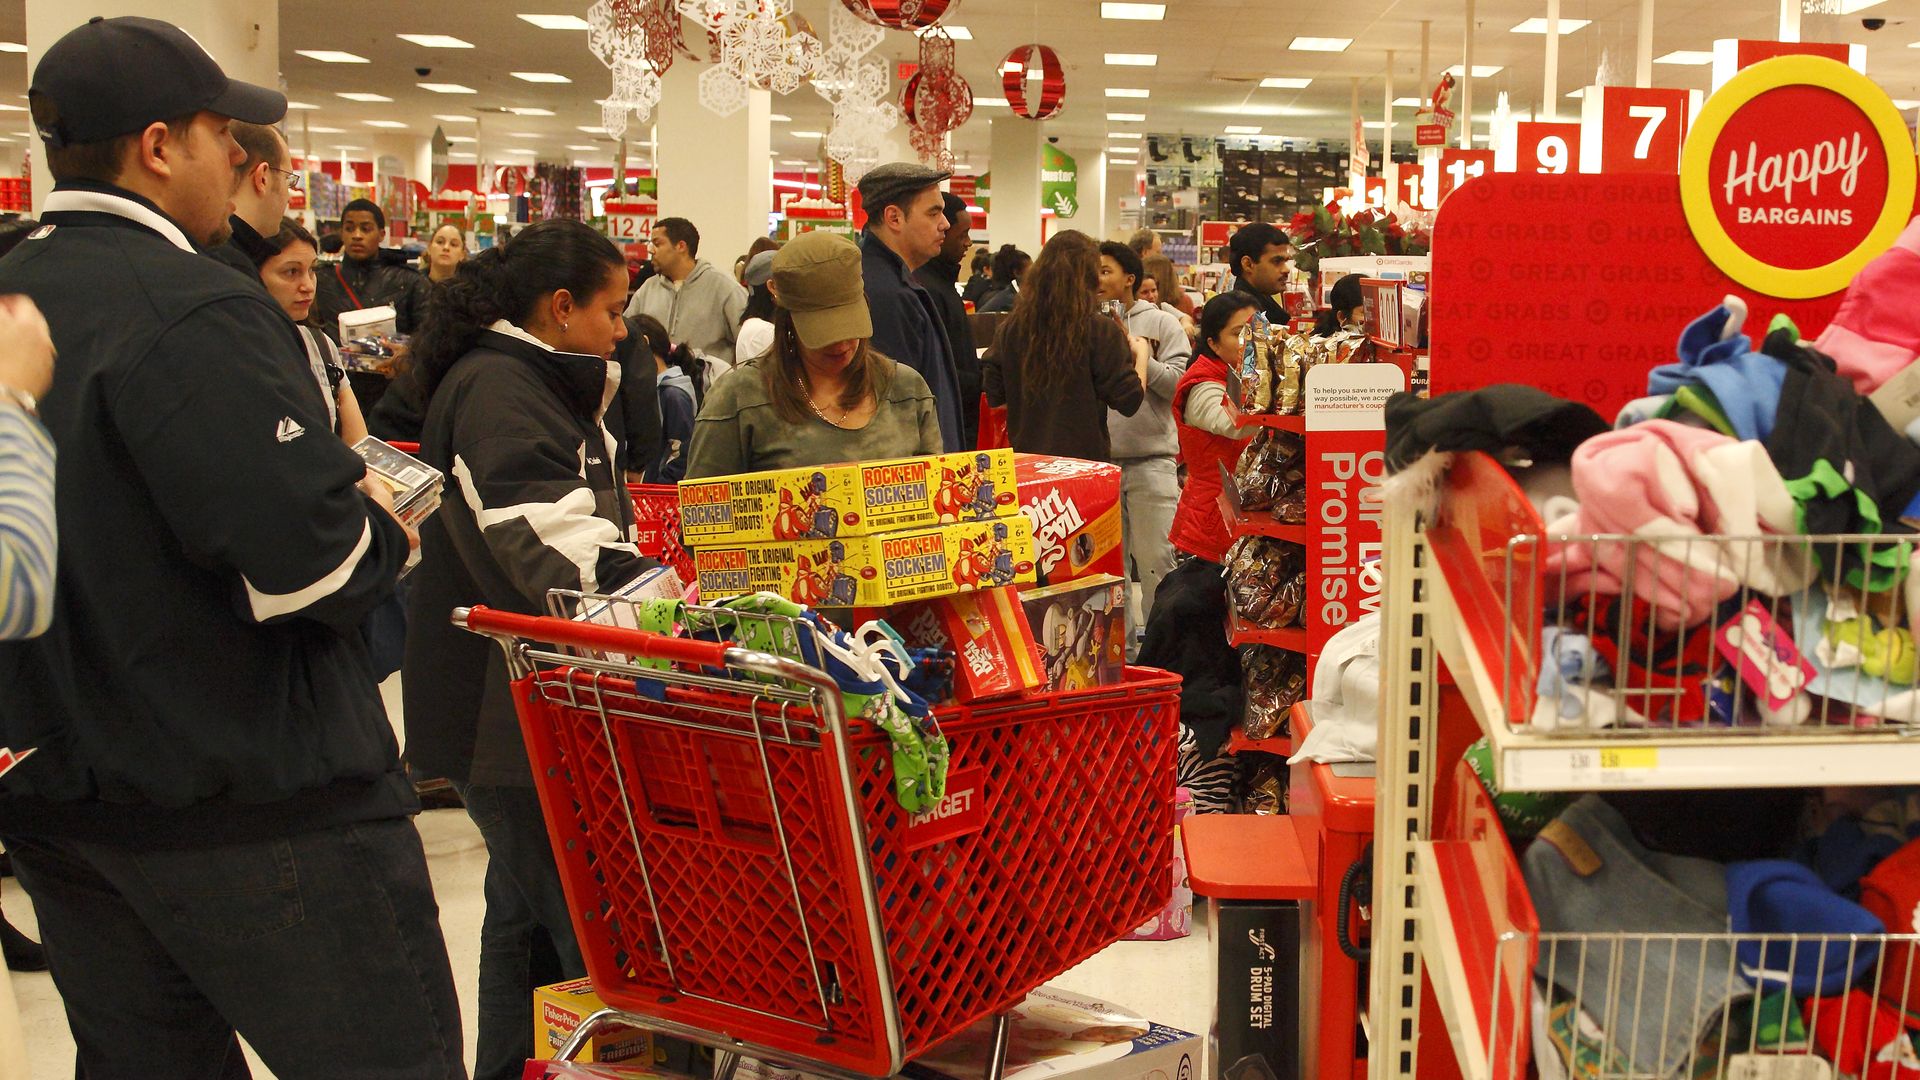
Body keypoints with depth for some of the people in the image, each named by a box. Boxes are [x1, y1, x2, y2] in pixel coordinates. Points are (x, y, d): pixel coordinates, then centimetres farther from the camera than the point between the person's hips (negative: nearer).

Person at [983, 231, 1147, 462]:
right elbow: (1129, 402, -8)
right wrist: (1142, 355, 9)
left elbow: (993, 396, 7)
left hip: (1025, 459, 4)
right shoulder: (1100, 331, -12)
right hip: (1085, 459, -4)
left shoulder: (1012, 328, 0)